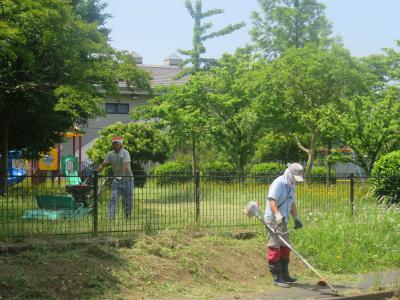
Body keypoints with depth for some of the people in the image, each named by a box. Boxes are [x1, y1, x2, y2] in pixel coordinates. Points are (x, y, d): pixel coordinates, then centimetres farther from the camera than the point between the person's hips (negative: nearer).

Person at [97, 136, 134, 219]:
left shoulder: (125, 153, -14)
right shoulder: (110, 154, 1)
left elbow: (125, 165, -27)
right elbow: (103, 164, 0)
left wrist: (122, 175, -43)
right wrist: (96, 172, -18)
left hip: (127, 179, -3)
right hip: (116, 179, 3)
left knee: (127, 200, 5)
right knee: (113, 198, -10)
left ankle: (128, 217, 22)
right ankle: (109, 216, -14)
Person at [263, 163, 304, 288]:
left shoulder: (291, 186, 16)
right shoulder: (278, 183, -14)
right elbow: (272, 200, -26)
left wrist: (296, 218, 18)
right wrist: (277, 215, -38)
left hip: (283, 221, 10)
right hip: (273, 220, -10)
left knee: (285, 248, 14)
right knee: (275, 248, -7)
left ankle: (284, 275, 24)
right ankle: (277, 278, -5)